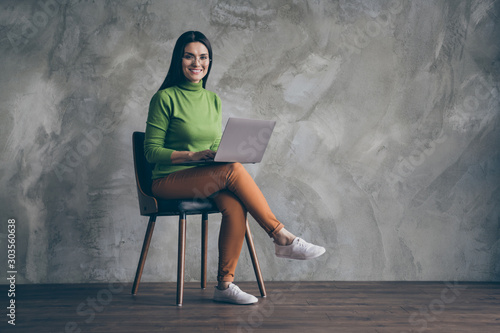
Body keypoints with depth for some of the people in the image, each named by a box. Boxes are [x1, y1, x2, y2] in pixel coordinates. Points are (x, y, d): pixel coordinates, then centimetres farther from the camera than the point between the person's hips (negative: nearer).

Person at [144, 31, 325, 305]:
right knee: (233, 170, -30)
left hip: (207, 180, 5)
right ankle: (282, 238, -23)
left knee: (234, 207, -29)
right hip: (169, 182, -5)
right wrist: (193, 154, -20)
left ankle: (225, 285, -21)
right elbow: (151, 151, -8)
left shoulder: (212, 99, 14)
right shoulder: (165, 98, -5)